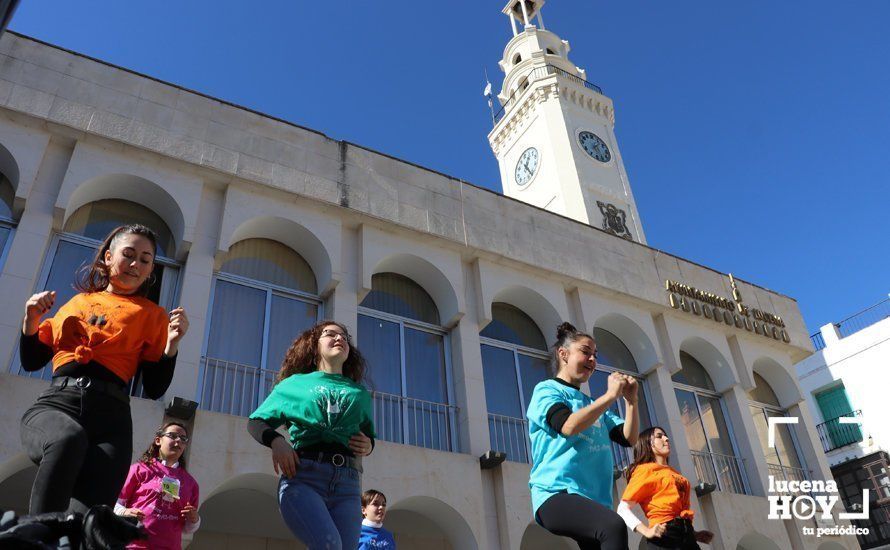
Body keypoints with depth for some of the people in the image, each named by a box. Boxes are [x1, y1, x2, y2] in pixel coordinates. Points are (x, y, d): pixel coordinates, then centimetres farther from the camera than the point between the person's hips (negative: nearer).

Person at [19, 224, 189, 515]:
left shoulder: (152, 315, 17)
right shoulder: (78, 301, 24)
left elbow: (154, 389, 10)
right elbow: (31, 361, 27)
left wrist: (172, 343, -4)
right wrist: (31, 320, 11)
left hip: (109, 413, 0)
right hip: (56, 402, 1)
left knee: (90, 517, -24)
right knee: (69, 438, -38)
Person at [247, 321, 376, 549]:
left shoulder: (360, 394, 25)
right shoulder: (295, 383, 19)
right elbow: (255, 422, 18)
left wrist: (369, 446, 8)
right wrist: (275, 440, -4)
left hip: (348, 483, 3)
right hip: (303, 476, -3)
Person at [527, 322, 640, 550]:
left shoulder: (593, 404, 25)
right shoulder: (546, 390, 5)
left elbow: (628, 438, 16)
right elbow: (569, 426, -15)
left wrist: (631, 400, 3)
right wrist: (610, 395, -10)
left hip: (594, 499, 8)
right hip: (556, 494, -7)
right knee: (614, 526, -33)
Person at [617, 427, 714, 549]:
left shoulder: (673, 472, 21)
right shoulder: (645, 469, -1)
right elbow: (623, 509, -9)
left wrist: (693, 533, 13)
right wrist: (647, 531, -21)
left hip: (686, 535, 7)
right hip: (665, 535, -7)